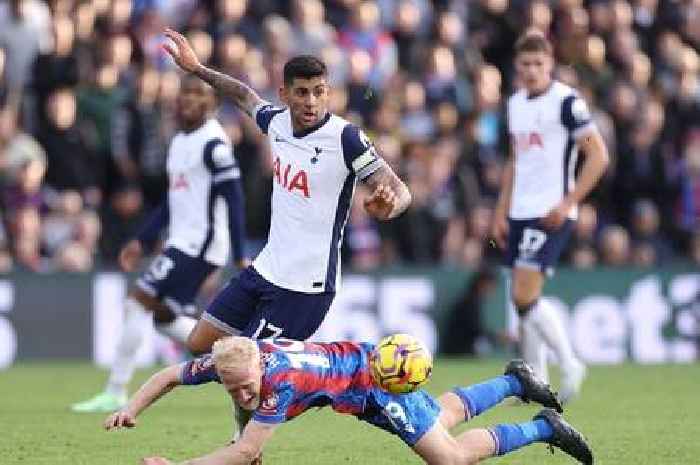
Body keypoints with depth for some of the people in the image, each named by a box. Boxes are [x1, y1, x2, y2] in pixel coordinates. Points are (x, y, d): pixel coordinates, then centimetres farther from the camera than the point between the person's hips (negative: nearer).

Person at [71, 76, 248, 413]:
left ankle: (114, 395, -5)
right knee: (165, 318, 12)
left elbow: (234, 200, -16)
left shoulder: (213, 144, -13)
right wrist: (142, 242, 20)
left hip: (199, 244, -10)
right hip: (181, 242, 10)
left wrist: (240, 257, -18)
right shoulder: (180, 142, 15)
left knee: (138, 304, -10)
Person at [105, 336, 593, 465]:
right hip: (358, 361, 7)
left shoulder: (280, 381, -40)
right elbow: (169, 376, -5)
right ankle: (515, 382, 45)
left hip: (373, 372, -7)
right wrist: (131, 410, -21)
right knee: (446, 417, 27)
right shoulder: (225, 363, -21)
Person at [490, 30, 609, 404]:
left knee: (524, 296, -16)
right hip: (519, 214, 7)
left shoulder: (566, 101, -9)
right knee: (523, 301, 7)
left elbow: (598, 156, -10)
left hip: (550, 214, -7)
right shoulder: (515, 104, 13)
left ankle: (569, 364, -1)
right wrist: (501, 212, 16)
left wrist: (567, 204, -15)